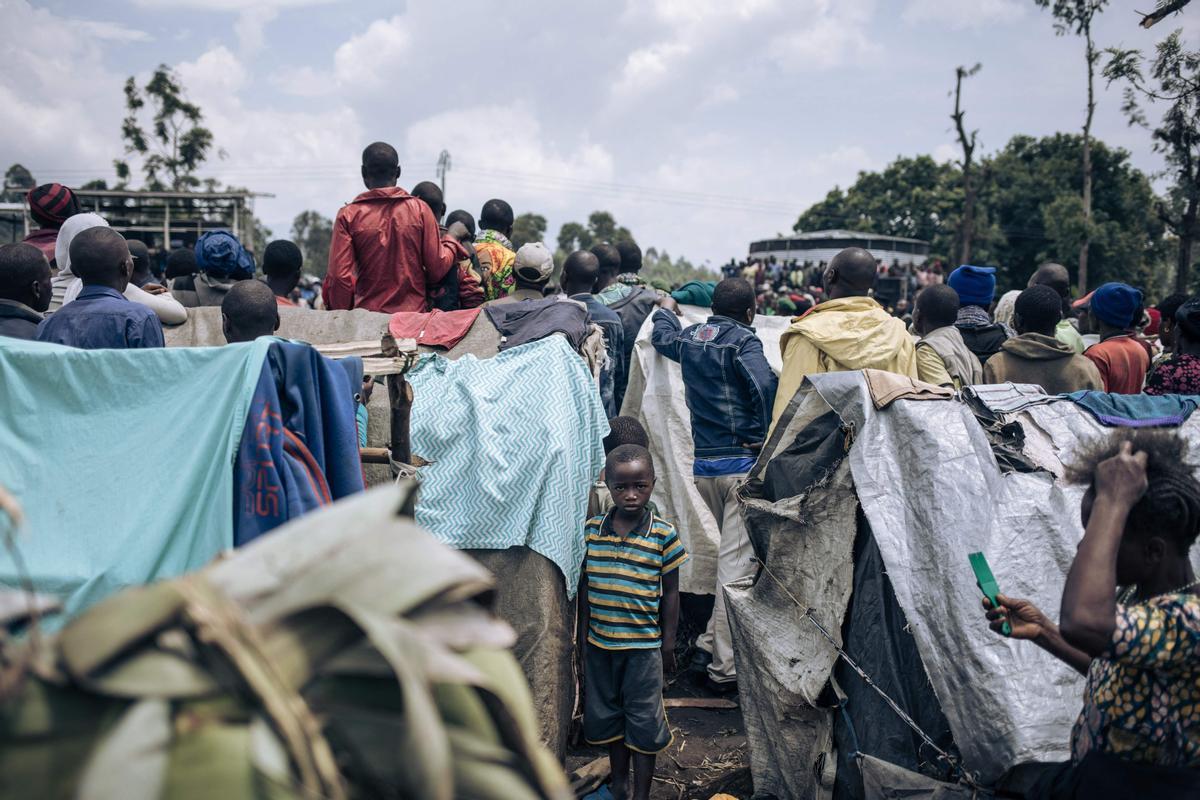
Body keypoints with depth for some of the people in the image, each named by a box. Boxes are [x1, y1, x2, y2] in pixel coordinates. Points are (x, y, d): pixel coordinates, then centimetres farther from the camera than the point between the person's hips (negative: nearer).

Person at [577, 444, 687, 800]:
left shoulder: (664, 534, -9)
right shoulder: (591, 530, -3)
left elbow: (670, 592, -2)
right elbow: (585, 587, 4)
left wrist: (668, 644, -2)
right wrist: (582, 640, 5)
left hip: (644, 644, -3)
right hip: (599, 643, 3)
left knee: (642, 722, 6)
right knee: (608, 716, 17)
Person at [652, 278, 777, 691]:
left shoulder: (690, 337, 11)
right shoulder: (743, 340, -7)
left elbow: (661, 335, 33)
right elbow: (765, 385, -23)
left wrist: (666, 308, 54)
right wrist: (762, 437, -10)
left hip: (703, 465, 7)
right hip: (742, 461, -7)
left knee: (734, 551, 22)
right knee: (737, 561, -3)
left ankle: (713, 639, 25)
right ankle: (725, 667, 0)